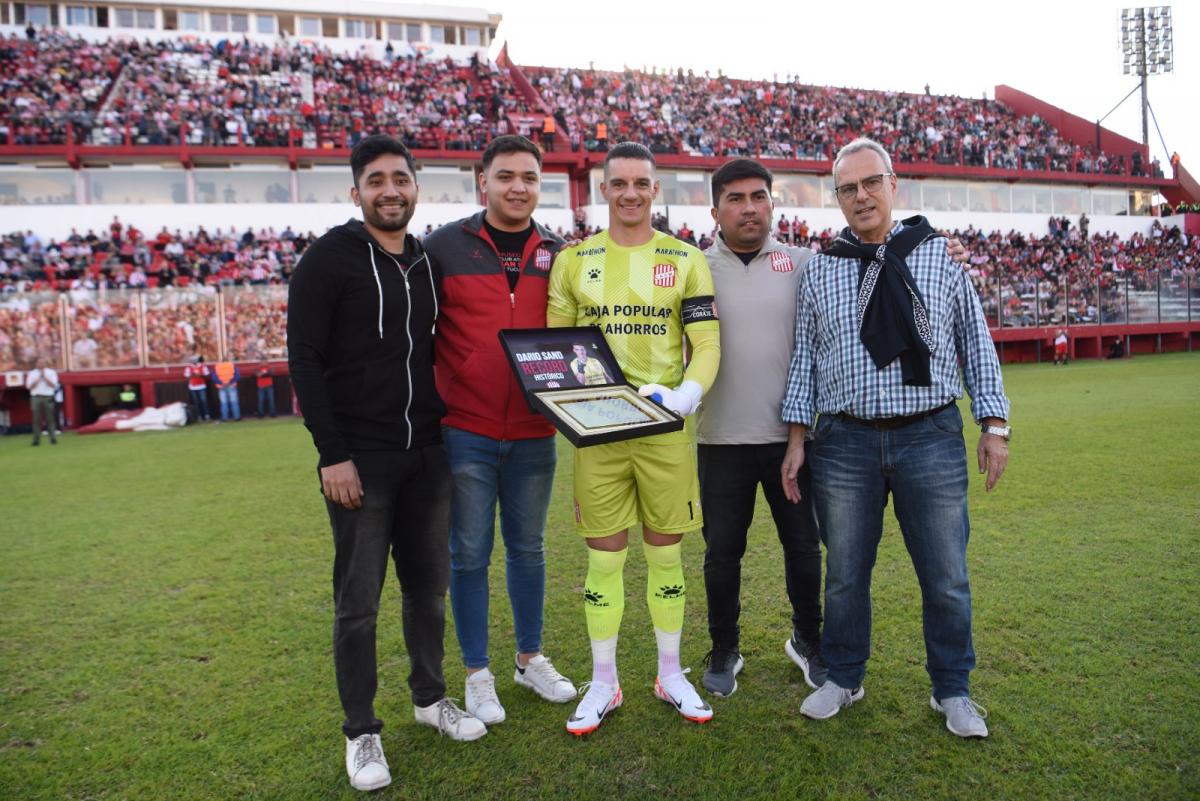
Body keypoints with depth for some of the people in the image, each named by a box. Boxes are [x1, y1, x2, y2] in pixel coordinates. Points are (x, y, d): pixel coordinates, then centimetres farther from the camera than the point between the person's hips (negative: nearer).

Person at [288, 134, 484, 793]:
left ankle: (430, 696, 34)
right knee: (359, 602, 4)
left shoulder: (428, 262, 12)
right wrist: (333, 454, -15)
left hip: (427, 454, 5)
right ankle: (361, 732, 21)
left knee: (429, 586, 15)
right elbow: (304, 359, -10)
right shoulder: (330, 257, -5)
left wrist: (446, 432, 10)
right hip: (360, 459, -5)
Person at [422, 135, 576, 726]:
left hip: (534, 433, 3)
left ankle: (530, 659, 33)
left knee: (527, 548, 15)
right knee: (470, 554, 6)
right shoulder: (445, 246, -2)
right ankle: (477, 672, 24)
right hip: (466, 431, -2)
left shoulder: (558, 254, 7)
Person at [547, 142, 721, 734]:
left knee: (666, 554, 11)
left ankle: (671, 674, 29)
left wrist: (685, 395, -18)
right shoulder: (573, 260, 6)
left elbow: (707, 343, 0)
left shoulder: (685, 260, 4)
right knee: (604, 557, 7)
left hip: (665, 428, 0)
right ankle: (603, 683, 24)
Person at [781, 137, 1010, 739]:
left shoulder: (939, 256, 6)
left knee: (946, 576, 7)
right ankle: (842, 679, 31)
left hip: (931, 440, 0)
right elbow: (804, 358, 8)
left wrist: (994, 424, 3)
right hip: (845, 443, 1)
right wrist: (796, 440, 4)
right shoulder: (819, 271, 8)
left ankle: (952, 691, 29)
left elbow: (976, 343, 8)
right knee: (844, 573, 11)